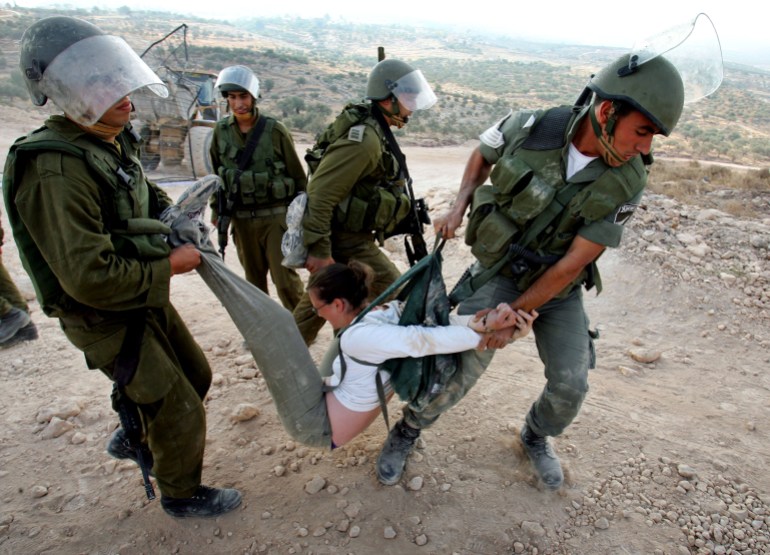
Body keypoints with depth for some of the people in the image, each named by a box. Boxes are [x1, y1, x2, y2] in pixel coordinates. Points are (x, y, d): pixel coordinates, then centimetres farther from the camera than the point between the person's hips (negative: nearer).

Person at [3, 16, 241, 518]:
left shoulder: (116, 142, 2)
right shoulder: (56, 170, -28)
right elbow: (90, 277, -32)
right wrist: (166, 267, -21)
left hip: (147, 298, 9)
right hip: (106, 320, -9)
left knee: (196, 375, 23)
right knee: (180, 412, 3)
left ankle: (132, 438, 48)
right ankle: (181, 494, 31)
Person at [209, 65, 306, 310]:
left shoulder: (274, 130, -8)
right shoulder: (222, 131, 3)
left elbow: (297, 174, -3)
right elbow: (216, 173, 14)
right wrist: (216, 209, 16)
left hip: (276, 216, -3)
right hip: (241, 218, 4)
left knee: (286, 279, -5)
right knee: (254, 280, 14)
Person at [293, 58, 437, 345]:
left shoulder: (374, 131, 10)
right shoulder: (365, 138, -23)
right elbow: (320, 193, -27)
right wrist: (319, 250, -27)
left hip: (345, 234, 10)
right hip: (348, 242, -10)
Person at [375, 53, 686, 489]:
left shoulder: (627, 183, -21)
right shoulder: (529, 127, -23)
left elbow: (573, 265, -21)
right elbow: (484, 154, 1)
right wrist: (459, 207, -13)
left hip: (558, 288, 2)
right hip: (499, 270, -1)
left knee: (570, 386, -4)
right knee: (463, 365, -16)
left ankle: (537, 436, 32)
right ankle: (408, 431, 13)